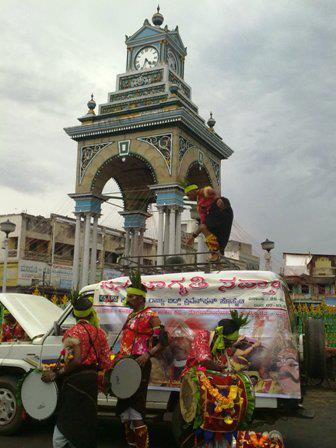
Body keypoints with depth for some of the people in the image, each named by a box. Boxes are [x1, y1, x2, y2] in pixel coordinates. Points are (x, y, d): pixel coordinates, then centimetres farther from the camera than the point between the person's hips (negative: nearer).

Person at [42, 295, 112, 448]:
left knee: (64, 422, 0)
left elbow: (75, 361, -23)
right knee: (86, 417, 19)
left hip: (75, 380, -6)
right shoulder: (99, 332, 4)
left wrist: (55, 374, -18)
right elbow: (106, 363, 5)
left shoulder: (74, 332, -13)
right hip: (92, 379, 6)